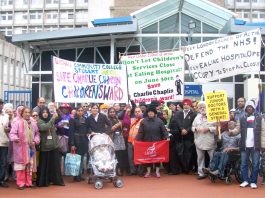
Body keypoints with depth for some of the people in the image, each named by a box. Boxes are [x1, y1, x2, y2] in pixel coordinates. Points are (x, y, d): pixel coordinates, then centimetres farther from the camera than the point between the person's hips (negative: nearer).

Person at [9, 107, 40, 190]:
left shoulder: (33, 124, 9)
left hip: (30, 148, 5)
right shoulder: (17, 123, -8)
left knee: (30, 165, 9)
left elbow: (37, 133, 14)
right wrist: (15, 138, -35)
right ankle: (20, 183, 7)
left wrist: (35, 141, -2)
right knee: (21, 165, -2)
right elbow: (12, 133, -14)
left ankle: (28, 182, 19)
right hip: (20, 148, -5)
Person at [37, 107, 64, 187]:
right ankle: (43, 182, 14)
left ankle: (57, 180, 17)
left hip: (54, 145, 4)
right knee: (44, 164, 4)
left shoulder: (51, 120, 7)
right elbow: (45, 127, -24)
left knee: (55, 163, 8)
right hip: (44, 146, -4)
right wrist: (53, 118, -26)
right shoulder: (39, 122, -6)